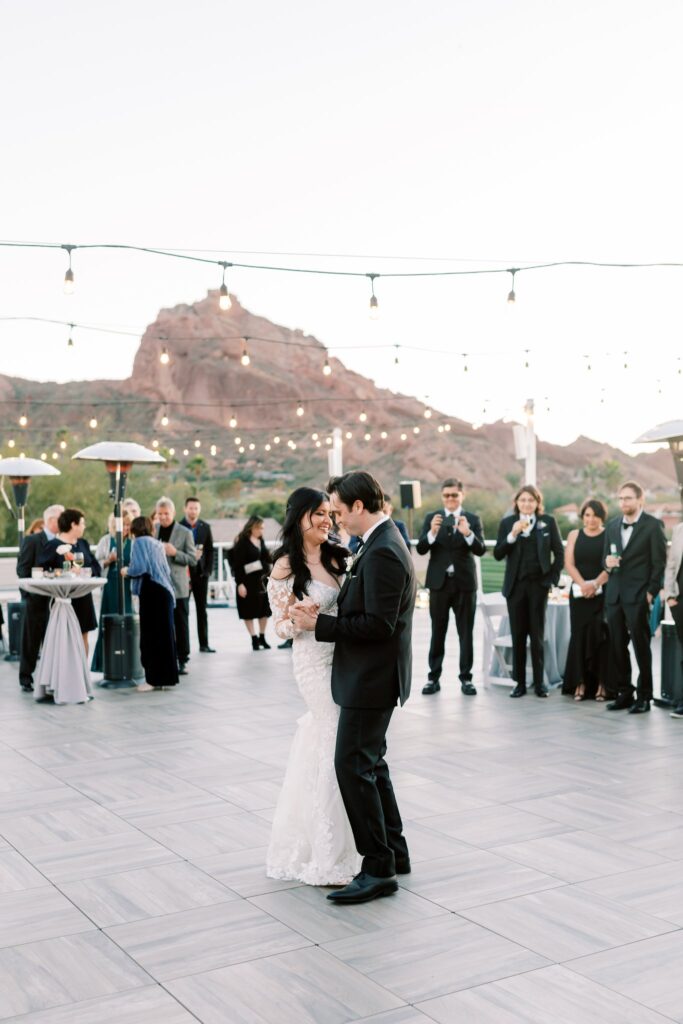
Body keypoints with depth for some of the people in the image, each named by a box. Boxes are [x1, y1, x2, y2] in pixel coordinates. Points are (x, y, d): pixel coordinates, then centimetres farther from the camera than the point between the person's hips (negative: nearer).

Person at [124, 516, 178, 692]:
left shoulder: (140, 542, -4)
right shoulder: (157, 544, 18)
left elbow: (139, 567, -16)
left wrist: (127, 571, 3)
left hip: (151, 593, -8)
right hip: (165, 591, 8)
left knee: (151, 635, -3)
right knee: (164, 634, 10)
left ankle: (154, 679, -2)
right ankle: (166, 677, 15)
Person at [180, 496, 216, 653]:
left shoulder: (205, 527, 8)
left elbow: (210, 550, 9)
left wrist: (208, 570, 0)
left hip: (201, 573, 3)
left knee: (202, 610, 6)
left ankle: (204, 644, 10)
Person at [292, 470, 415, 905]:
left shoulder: (382, 552, -21)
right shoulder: (385, 542, 12)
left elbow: (378, 624, -25)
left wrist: (320, 623, -18)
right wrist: (325, 617, 5)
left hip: (370, 678, -11)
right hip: (372, 676, 11)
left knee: (354, 766, -6)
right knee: (370, 764, 18)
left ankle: (378, 868, 2)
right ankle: (394, 852, 29)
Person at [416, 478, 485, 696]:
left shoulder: (473, 519, 2)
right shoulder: (431, 518, 3)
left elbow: (480, 550, -9)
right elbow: (421, 549, -7)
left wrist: (467, 533, -27)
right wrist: (432, 532, -25)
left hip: (464, 582, 0)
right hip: (439, 582, 0)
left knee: (466, 633, 4)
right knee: (438, 632, 7)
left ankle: (466, 678, 11)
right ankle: (434, 677, 14)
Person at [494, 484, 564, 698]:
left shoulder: (548, 522, 2)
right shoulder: (507, 523, 4)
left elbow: (559, 553, 5)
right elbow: (498, 555, -3)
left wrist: (553, 578, -1)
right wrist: (513, 534, -15)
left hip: (538, 584, -1)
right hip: (516, 585, 1)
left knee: (537, 635, 2)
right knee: (518, 636, 3)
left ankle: (539, 683, 10)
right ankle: (520, 683, 9)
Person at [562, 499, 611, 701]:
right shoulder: (574, 535, 11)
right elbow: (569, 563, 2)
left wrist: (595, 584, -18)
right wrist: (582, 584, -13)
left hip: (604, 593, -2)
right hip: (579, 593, 2)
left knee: (600, 636, -5)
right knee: (579, 635, 0)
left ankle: (602, 684, -1)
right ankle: (580, 683, 3)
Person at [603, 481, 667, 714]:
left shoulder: (653, 525, -4)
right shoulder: (612, 525, 13)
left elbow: (659, 562, -6)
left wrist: (651, 592, -12)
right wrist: (607, 561, -5)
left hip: (638, 596, -5)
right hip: (614, 595, 5)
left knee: (641, 646, 0)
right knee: (616, 647, 7)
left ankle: (644, 696, 9)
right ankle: (624, 693, 17)